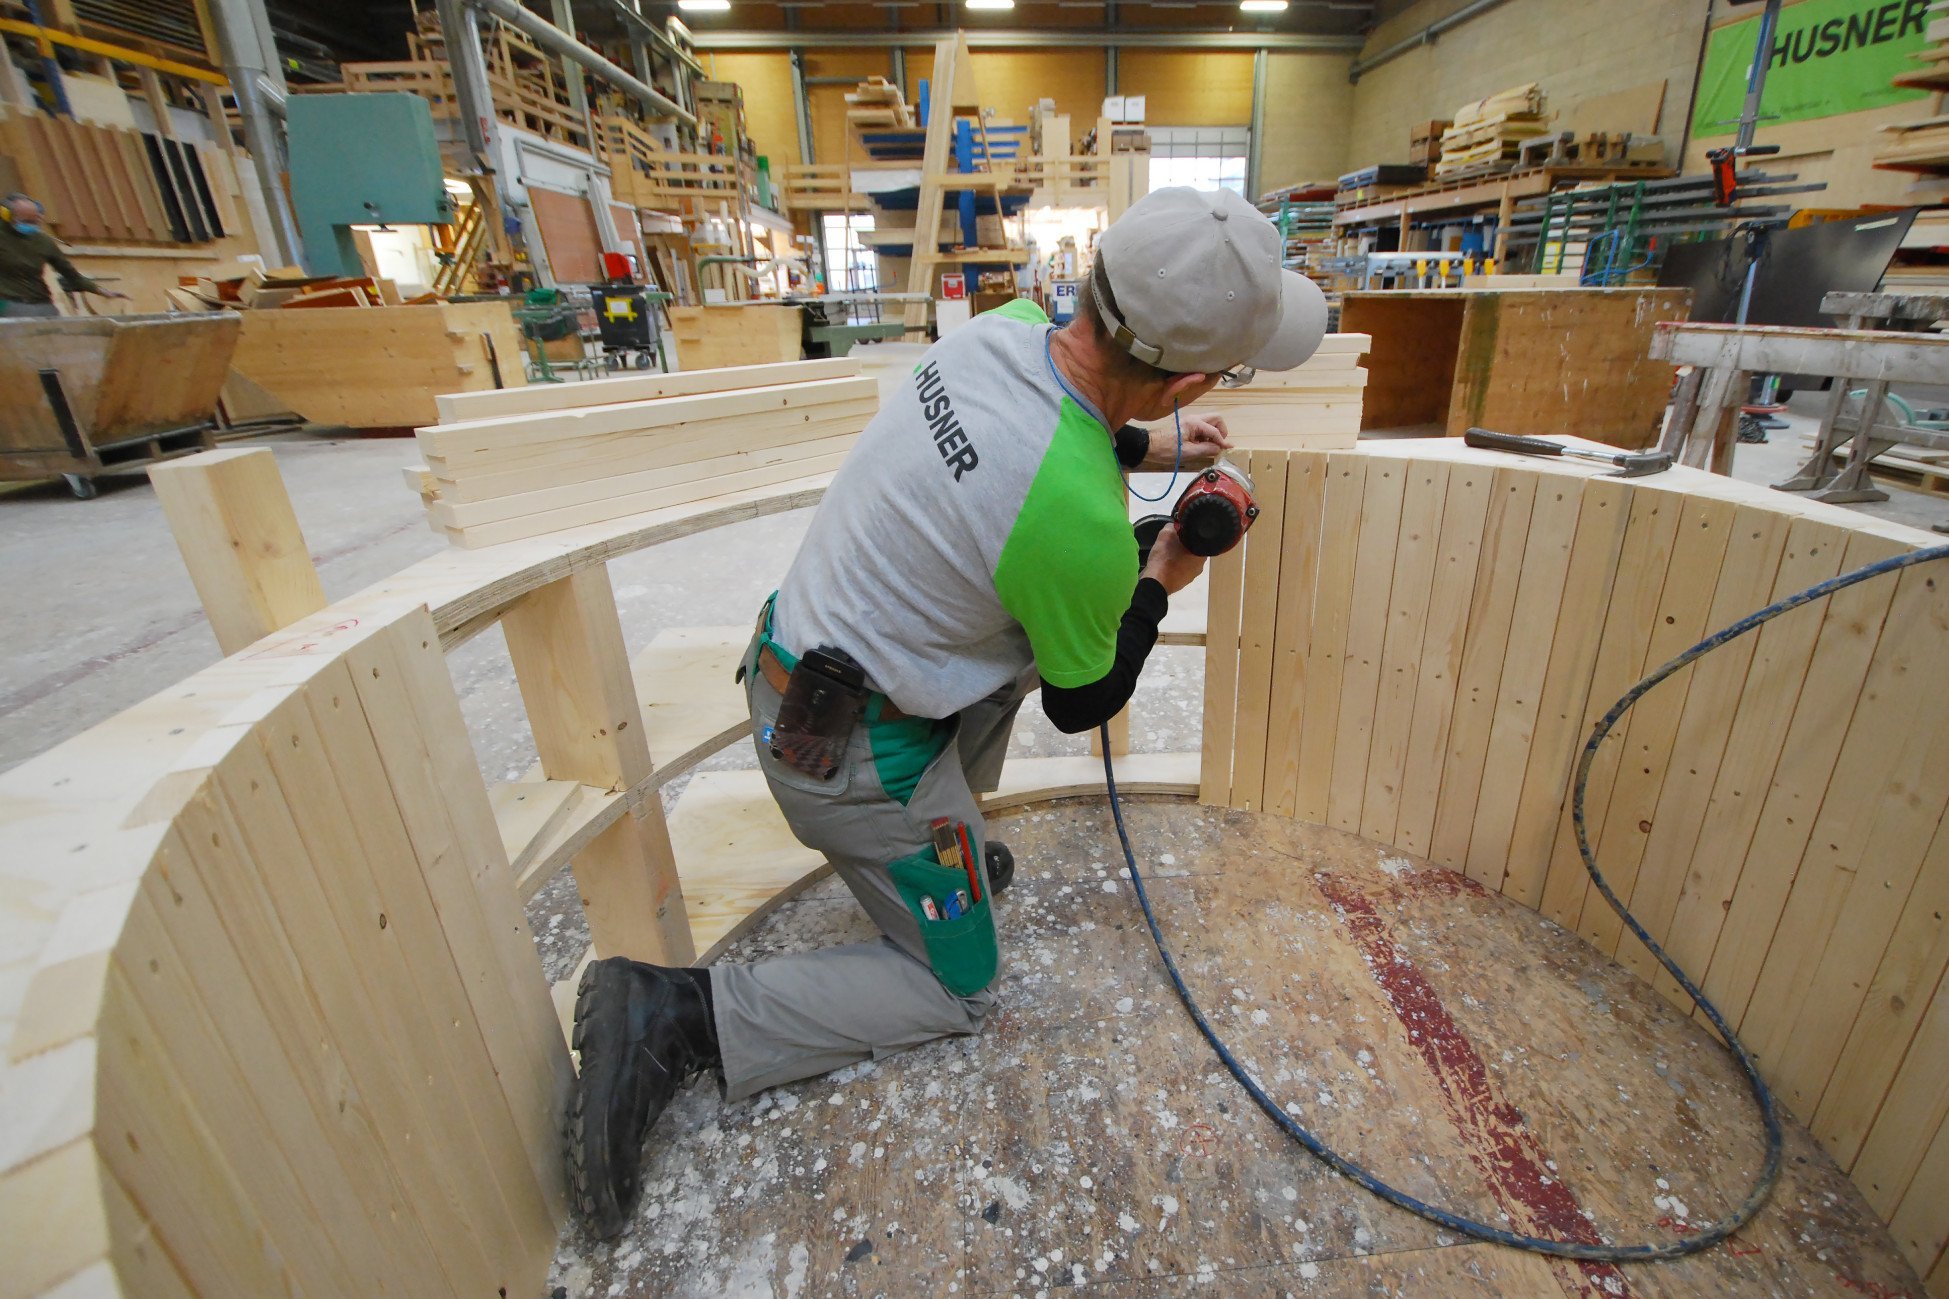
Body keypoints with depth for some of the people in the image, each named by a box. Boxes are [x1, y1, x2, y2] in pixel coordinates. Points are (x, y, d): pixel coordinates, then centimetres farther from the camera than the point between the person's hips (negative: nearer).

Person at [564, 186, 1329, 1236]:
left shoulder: (1006, 327, -9)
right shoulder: (1082, 528, -31)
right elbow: (1082, 705, -9)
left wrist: (1143, 448, 15)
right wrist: (1160, 584, 4)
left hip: (791, 661, 8)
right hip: (853, 756, -8)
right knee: (958, 991, 15)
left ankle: (949, 849, 35)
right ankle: (679, 1017, 6)